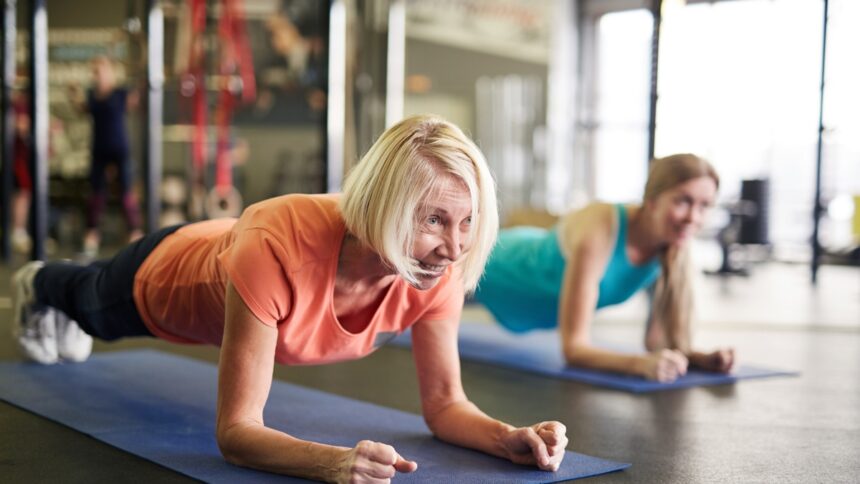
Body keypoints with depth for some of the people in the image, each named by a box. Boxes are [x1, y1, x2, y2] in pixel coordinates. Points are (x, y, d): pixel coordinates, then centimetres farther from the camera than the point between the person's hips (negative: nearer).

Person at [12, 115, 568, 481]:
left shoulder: (440, 269, -38)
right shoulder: (277, 248, -52)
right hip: (165, 277, -4)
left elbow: (445, 403, -28)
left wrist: (510, 437, -48)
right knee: (93, 308, 36)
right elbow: (236, 431, -49)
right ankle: (39, 283, 73)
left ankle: (55, 301, 76)